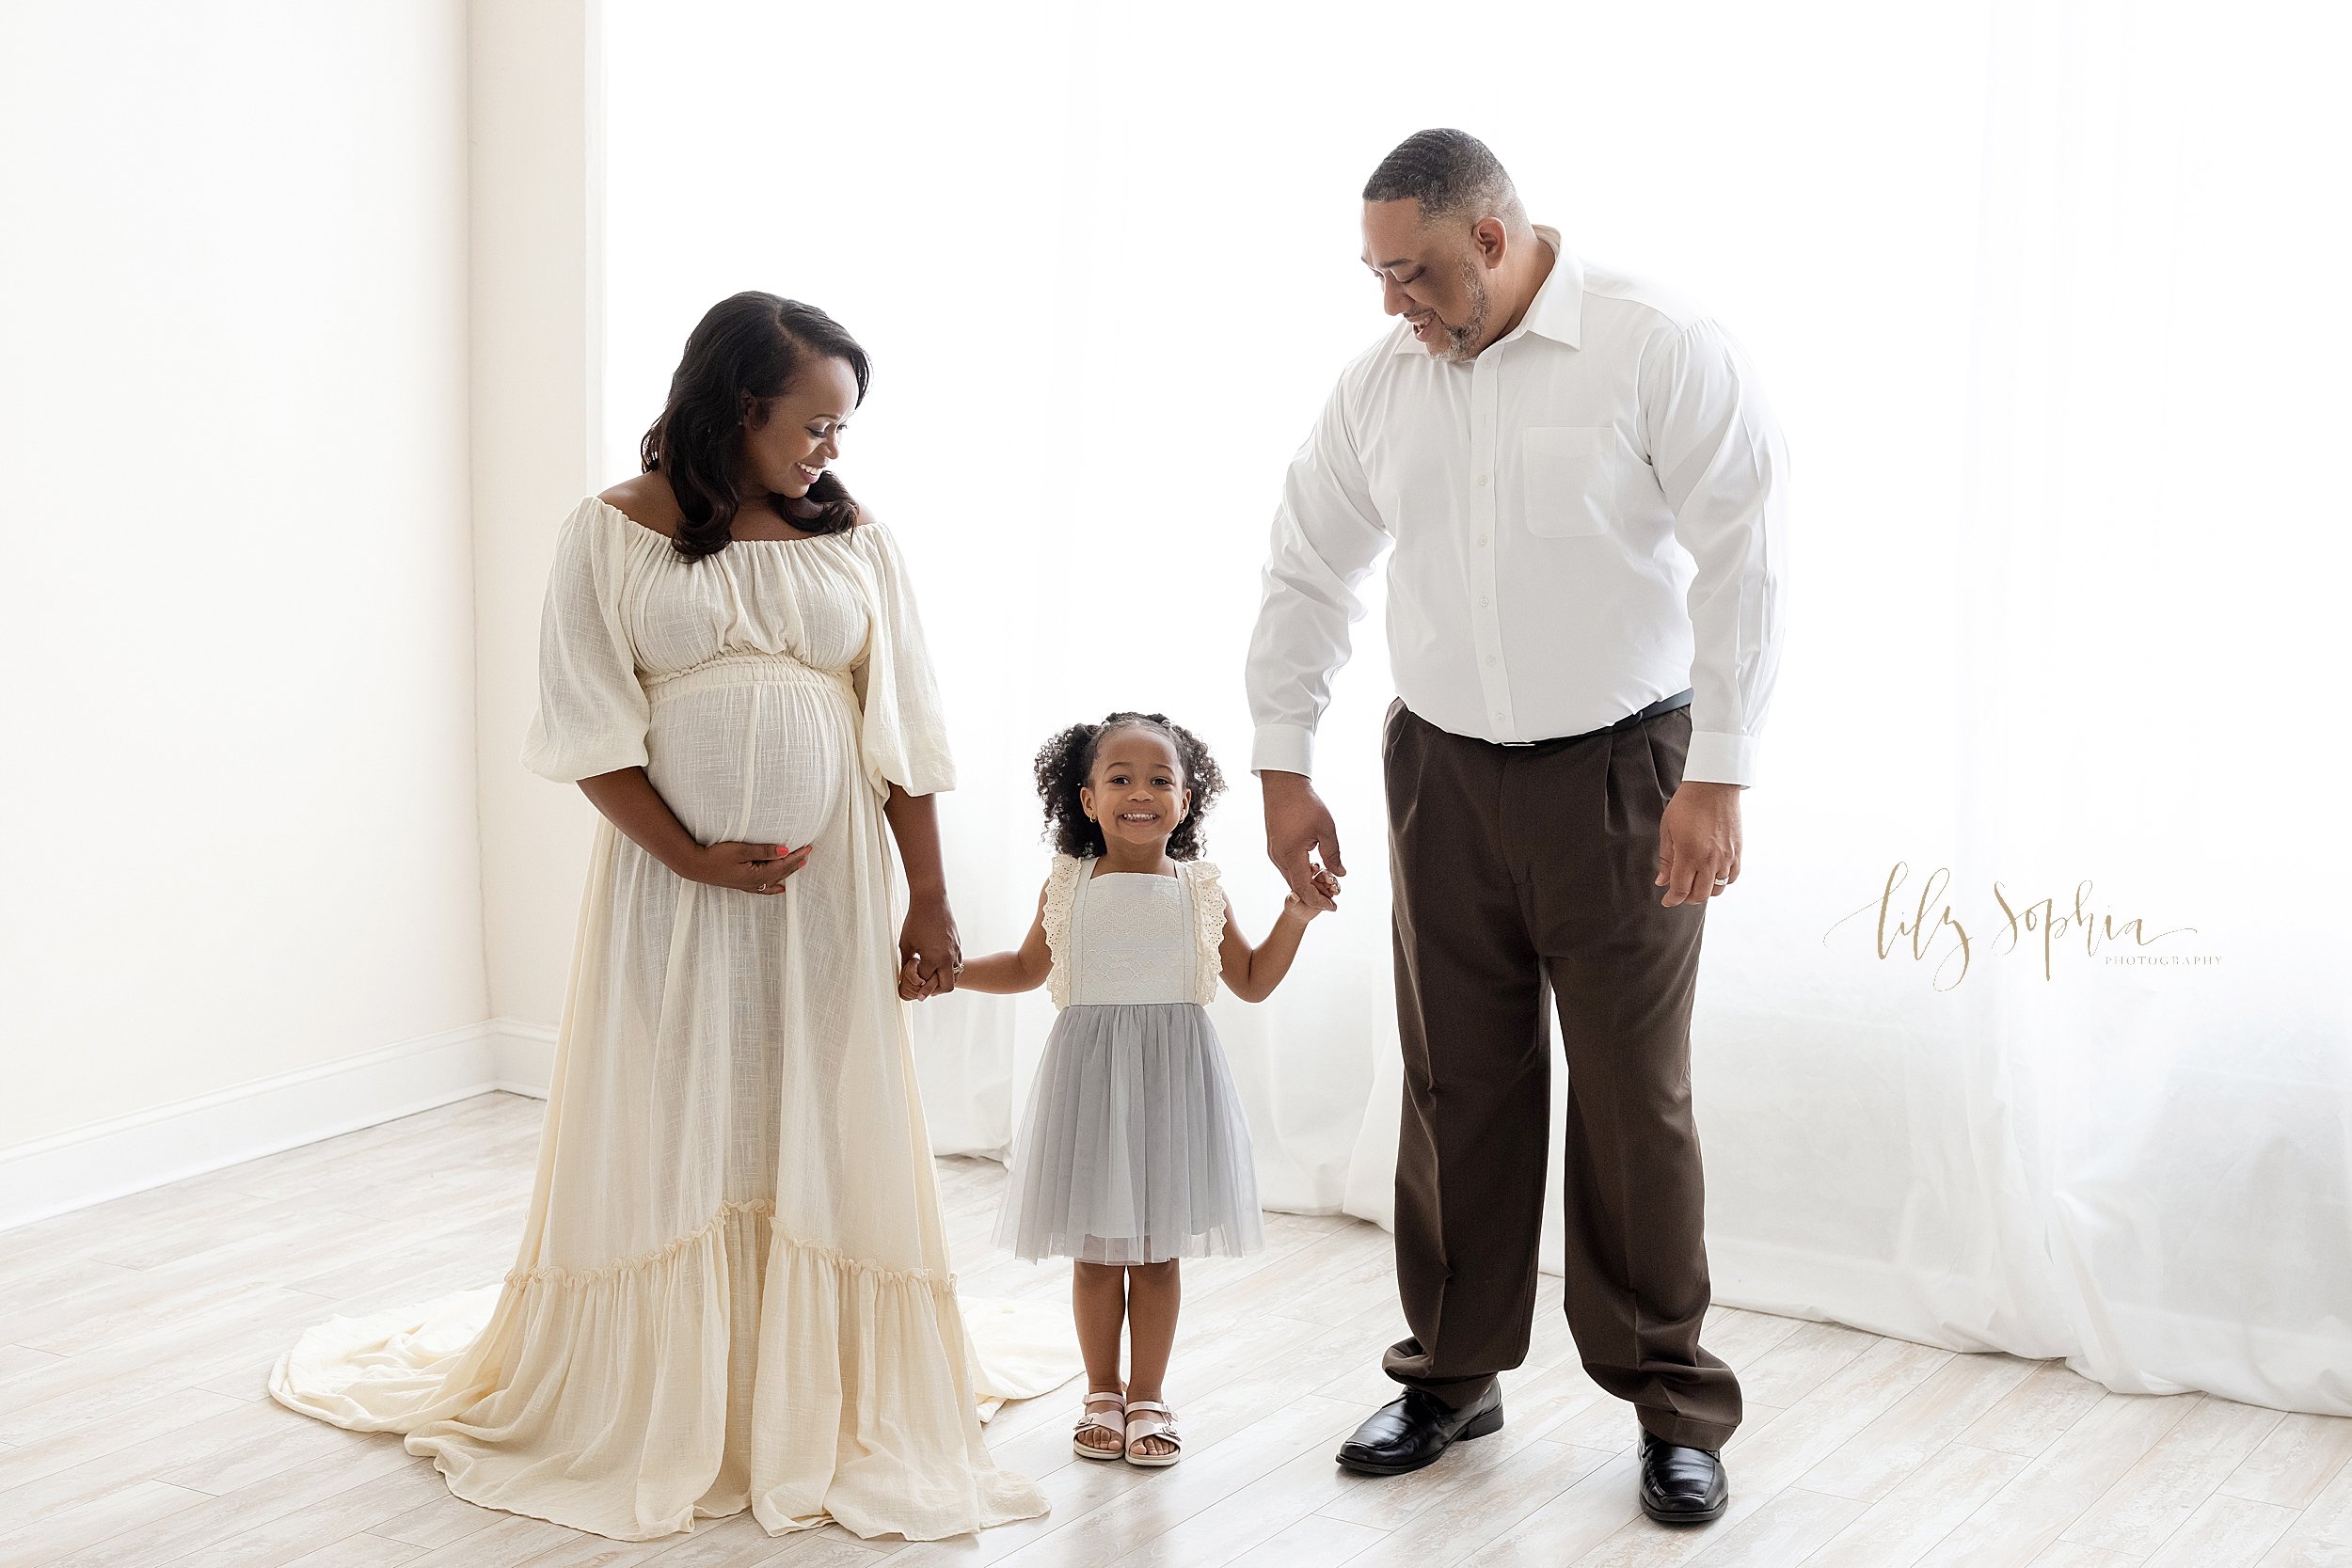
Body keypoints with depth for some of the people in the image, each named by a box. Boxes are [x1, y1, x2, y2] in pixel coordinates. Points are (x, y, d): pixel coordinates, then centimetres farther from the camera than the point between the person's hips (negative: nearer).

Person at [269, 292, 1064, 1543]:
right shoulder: (612, 534, -2)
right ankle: (649, 1418, 17)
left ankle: (816, 1416, 15)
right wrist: (691, 856, -14)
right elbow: (589, 727, -5)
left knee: (819, 1142, 4)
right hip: (668, 881, -2)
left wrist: (928, 897, 2)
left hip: (827, 888, 2)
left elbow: (903, 735, 5)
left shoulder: (856, 540, 6)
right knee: (665, 1141, 4)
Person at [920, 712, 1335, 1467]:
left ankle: (1147, 1395, 18)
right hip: (1088, 1076, 0)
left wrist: (1295, 916, -2)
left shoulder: (1199, 890, 2)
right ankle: (1102, 1393, 21)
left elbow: (1252, 981, 10)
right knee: (1095, 1250, 6)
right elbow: (1027, 966, 16)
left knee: (1157, 1250, 5)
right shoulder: (1068, 886, 2)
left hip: (1172, 1079, 0)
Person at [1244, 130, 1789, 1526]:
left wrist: (1717, 778, -16)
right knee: (1457, 1085, 10)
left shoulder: (1661, 349, -12)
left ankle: (1675, 1409, 15)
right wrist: (1284, 769, 10)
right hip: (1444, 772, 4)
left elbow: (1744, 560, -13)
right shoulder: (1381, 382, 4)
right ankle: (1455, 1374, 25)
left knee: (1634, 1098, 1)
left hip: (1621, 771, -4)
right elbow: (1310, 571, 13)